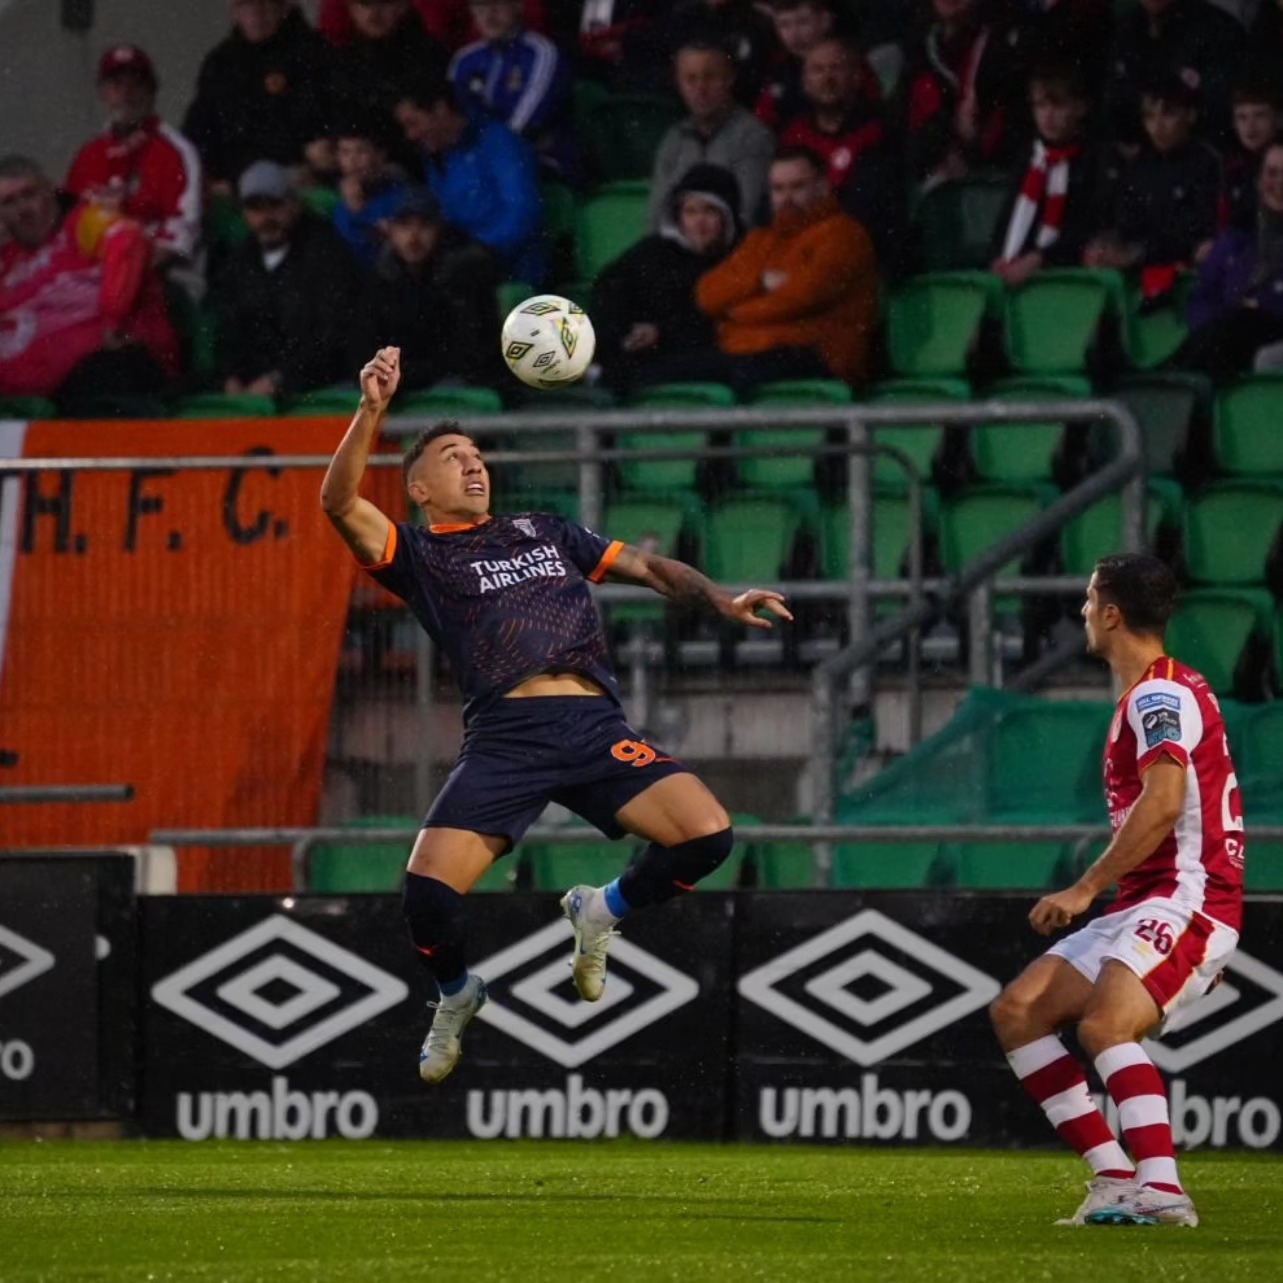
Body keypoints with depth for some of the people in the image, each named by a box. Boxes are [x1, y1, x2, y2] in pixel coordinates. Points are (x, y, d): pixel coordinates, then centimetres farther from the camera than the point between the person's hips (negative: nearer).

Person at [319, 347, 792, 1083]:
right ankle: (457, 996, 15)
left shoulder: (543, 532, 29)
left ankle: (601, 913, 14)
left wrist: (720, 601, 10)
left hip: (596, 725, 3)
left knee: (708, 836, -18)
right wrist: (373, 412, -15)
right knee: (428, 892, -21)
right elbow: (341, 503, -2)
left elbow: (648, 568, 28)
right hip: (504, 738, -3)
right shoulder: (419, 555, 15)